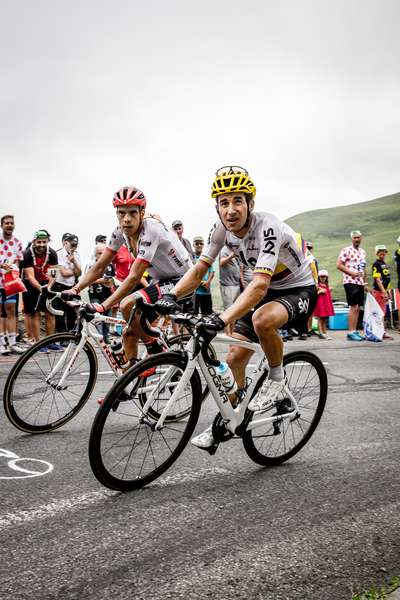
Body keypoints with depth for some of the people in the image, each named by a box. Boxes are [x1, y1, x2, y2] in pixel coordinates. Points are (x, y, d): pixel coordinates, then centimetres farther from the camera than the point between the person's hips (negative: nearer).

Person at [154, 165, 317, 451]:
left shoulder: (268, 228, -32)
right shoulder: (222, 229, -12)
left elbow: (259, 285, -43)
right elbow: (199, 269, -9)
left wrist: (221, 320, -54)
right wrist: (171, 295, -27)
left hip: (300, 290, -6)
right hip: (268, 289, 7)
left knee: (262, 319, -38)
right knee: (235, 357, -2)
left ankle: (277, 377, -10)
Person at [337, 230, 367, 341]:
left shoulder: (363, 252, 18)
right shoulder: (346, 250, -5)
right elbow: (339, 265, -11)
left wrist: (365, 283, 18)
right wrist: (352, 273, -17)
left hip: (360, 283, 7)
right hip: (350, 282, -7)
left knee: (358, 308, 7)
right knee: (354, 307, -11)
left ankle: (355, 331, 12)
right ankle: (351, 332, -8)